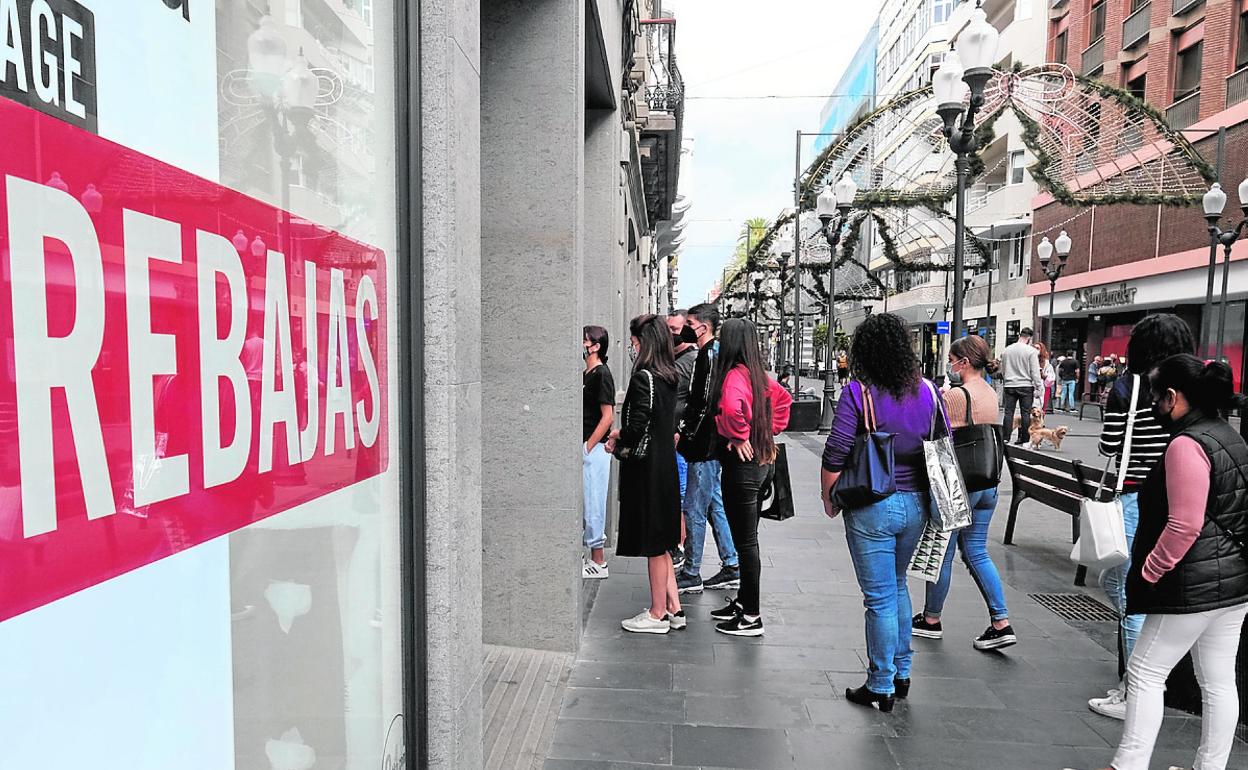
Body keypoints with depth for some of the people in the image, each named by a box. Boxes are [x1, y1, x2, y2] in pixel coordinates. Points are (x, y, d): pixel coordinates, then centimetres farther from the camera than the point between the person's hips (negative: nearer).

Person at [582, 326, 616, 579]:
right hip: (584, 447, 9)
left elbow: (608, 416, -17)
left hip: (595, 449, -9)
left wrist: (587, 448, -17)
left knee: (592, 504, -2)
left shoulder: (601, 374, -12)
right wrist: (581, 448, 13)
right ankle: (592, 557, 24)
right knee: (584, 504, 14)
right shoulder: (586, 374, 15)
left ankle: (598, 563, 8)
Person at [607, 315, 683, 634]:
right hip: (665, 465, 9)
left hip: (646, 469, -9)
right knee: (660, 544, 18)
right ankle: (674, 608, 26)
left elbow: (638, 427, -22)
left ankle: (658, 614, 17)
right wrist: (624, 433, 12)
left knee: (653, 545, 4)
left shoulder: (643, 378, -18)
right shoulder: (669, 377, 7)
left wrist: (618, 443, -4)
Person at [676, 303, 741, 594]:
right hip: (710, 445, 10)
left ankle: (691, 575, 10)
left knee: (695, 510, -1)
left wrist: (685, 434, -14)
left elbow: (705, 403, -21)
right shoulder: (714, 352, 15)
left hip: (705, 447, -10)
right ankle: (732, 567, 25)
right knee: (715, 505, 16)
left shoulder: (710, 354, -15)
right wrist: (684, 430, 13)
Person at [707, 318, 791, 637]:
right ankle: (743, 602, 31)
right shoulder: (759, 374, 9)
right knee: (747, 538, 18)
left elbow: (732, 407, -37)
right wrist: (769, 430, 18)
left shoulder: (735, 375, -17)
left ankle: (751, 617, 9)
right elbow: (783, 398, 25)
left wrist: (738, 437, -21)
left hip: (741, 464, -9)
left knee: (745, 541, -1)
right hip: (761, 460, 9)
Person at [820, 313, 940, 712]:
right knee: (898, 586, 23)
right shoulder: (928, 391, 2)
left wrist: (830, 501, -2)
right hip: (916, 505, 6)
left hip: (873, 509, -5)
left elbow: (835, 456, -16)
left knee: (880, 597, 5)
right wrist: (930, 496, 19)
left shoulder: (859, 392, -14)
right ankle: (902, 673, 34)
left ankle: (881, 686, 18)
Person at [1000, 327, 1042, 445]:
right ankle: (1024, 439, 5)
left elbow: (1002, 370, 15)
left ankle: (1005, 437, 3)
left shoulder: (1006, 350, 7)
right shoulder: (1031, 351, -7)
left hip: (1009, 385, 3)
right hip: (1026, 386, -3)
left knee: (1009, 412, 5)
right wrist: (1038, 387, -3)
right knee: (1026, 413, 2)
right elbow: (1035, 371, -7)